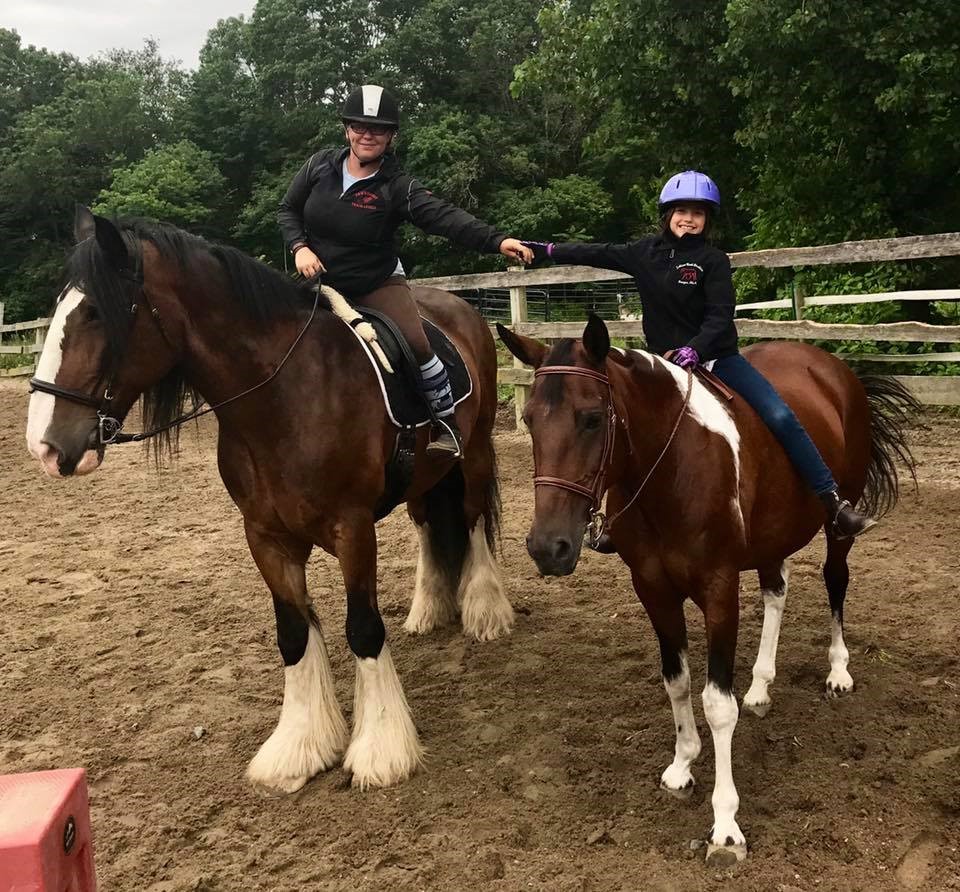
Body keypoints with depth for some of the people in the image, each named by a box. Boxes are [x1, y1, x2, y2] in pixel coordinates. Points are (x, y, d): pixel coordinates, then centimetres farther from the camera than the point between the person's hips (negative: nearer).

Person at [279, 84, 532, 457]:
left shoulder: (398, 187, -15)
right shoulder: (319, 166, -5)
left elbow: (446, 217, -29)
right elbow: (287, 210, 6)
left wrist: (498, 241, -44)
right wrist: (299, 247, -14)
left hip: (377, 283, -3)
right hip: (320, 283, 4)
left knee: (416, 343, -20)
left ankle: (447, 424, -5)